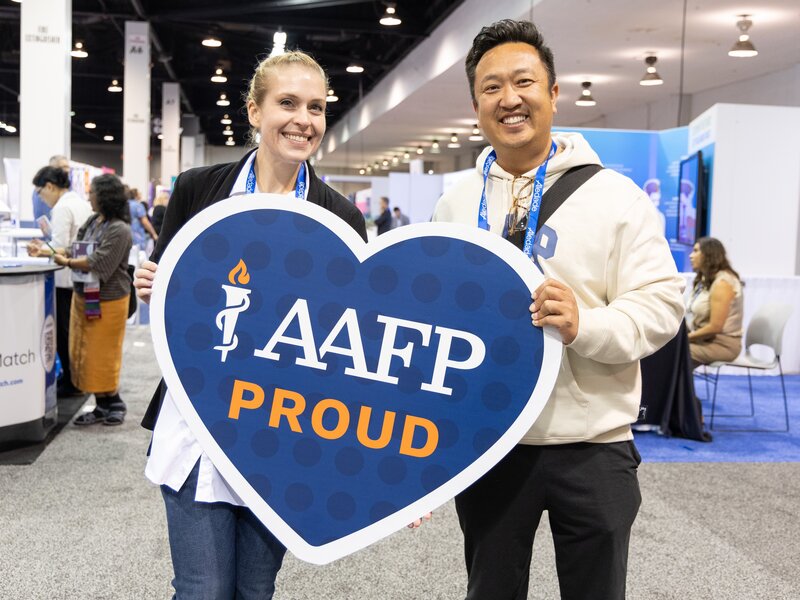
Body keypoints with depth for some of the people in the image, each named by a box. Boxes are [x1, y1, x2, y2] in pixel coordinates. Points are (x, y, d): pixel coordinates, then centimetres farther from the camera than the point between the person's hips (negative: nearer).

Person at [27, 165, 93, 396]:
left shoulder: (62, 208, -15)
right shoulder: (82, 203, 11)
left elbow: (61, 248, -20)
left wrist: (40, 250, -4)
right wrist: (45, 247, 14)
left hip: (66, 279, -9)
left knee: (64, 332, 1)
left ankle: (70, 382, 7)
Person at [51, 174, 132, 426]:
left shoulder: (119, 229, -17)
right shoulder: (92, 221, 9)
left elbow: (98, 263, -22)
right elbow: (76, 251, 12)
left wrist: (66, 262, -14)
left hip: (106, 301, -8)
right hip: (83, 296, 8)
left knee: (102, 356, -1)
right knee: (86, 354, 10)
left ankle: (114, 403, 17)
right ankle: (103, 406, 18)